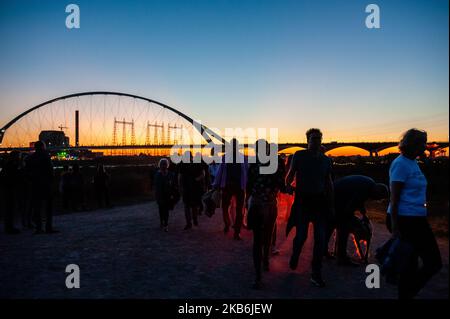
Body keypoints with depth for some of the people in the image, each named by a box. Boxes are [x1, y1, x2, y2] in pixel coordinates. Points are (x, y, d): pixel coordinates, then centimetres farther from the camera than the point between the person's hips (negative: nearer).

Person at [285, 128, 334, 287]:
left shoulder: (326, 160, 9)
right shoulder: (299, 155, 0)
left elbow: (329, 183, 15)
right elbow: (291, 174, -2)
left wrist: (331, 204, 13)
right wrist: (287, 185, -23)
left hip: (320, 201, 3)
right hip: (302, 200, -3)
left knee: (320, 238, 0)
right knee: (301, 235, -2)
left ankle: (316, 275, 11)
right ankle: (294, 257, 32)